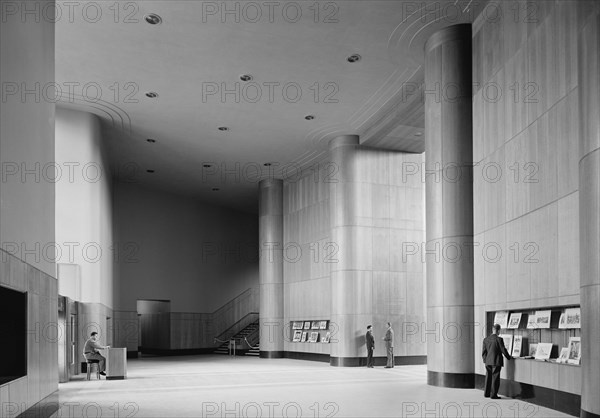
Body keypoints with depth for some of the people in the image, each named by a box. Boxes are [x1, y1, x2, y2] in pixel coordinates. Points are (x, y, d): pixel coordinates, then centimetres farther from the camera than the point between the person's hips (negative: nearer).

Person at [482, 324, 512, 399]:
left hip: (488, 362, 6)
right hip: (496, 362, -5)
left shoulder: (485, 339, 5)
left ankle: (487, 393, 19)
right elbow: (503, 350, -8)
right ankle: (493, 395, 0)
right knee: (495, 378, 0)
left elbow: (483, 352, 8)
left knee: (488, 377, 14)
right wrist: (509, 357, 8)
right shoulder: (499, 339, -12)